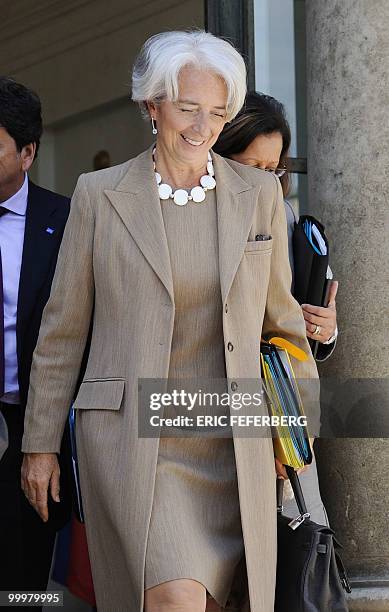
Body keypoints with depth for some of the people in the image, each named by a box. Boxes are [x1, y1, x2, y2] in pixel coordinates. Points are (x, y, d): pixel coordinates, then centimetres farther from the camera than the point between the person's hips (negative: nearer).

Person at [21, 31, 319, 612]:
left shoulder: (260, 194, 7)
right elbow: (63, 327, 7)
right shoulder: (99, 195, 1)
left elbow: (280, 311, 19)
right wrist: (40, 442, 8)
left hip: (231, 447, 3)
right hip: (130, 438, -3)